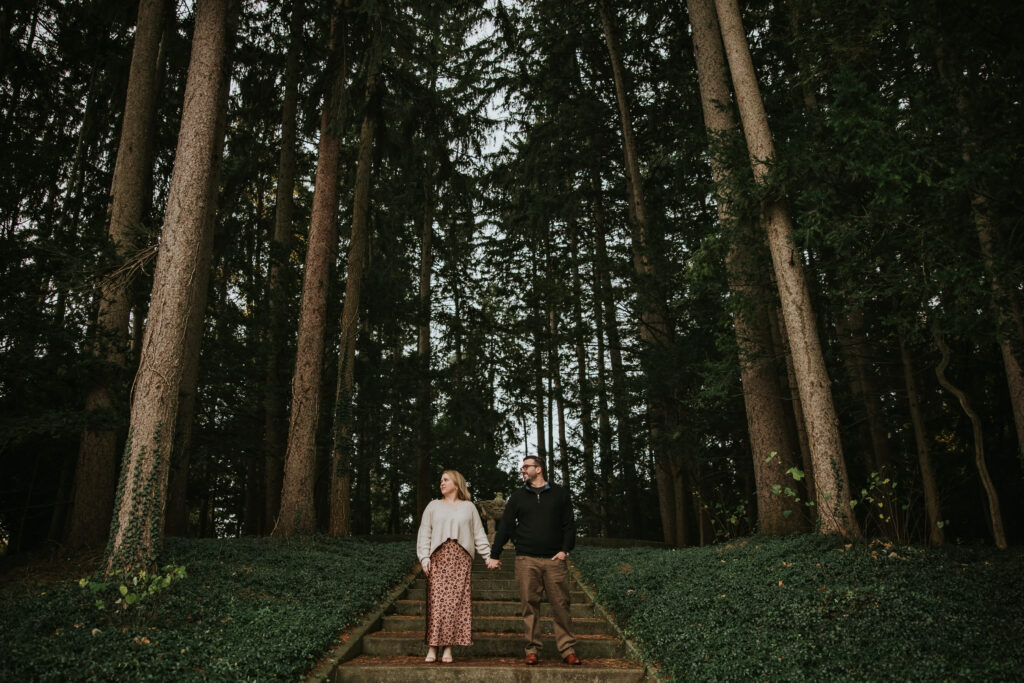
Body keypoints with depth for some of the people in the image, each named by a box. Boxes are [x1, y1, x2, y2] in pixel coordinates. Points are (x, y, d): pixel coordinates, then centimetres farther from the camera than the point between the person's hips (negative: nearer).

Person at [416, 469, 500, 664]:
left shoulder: (469, 507, 15)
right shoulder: (433, 506, 15)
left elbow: (479, 534, 14)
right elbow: (424, 533, 11)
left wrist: (488, 557, 6)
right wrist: (424, 557, -1)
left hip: (461, 560, 0)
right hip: (438, 558, 0)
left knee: (457, 602, -5)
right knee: (436, 602, -7)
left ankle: (448, 649, 1)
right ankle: (432, 648, -2)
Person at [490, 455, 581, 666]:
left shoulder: (559, 494, 10)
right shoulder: (518, 496, 13)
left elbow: (569, 524, 9)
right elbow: (505, 526, 12)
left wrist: (565, 549, -2)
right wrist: (495, 554, 8)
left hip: (554, 559, -1)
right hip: (526, 560, 1)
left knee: (560, 605, -1)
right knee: (530, 605, 0)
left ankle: (568, 650, 6)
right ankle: (532, 650, 9)